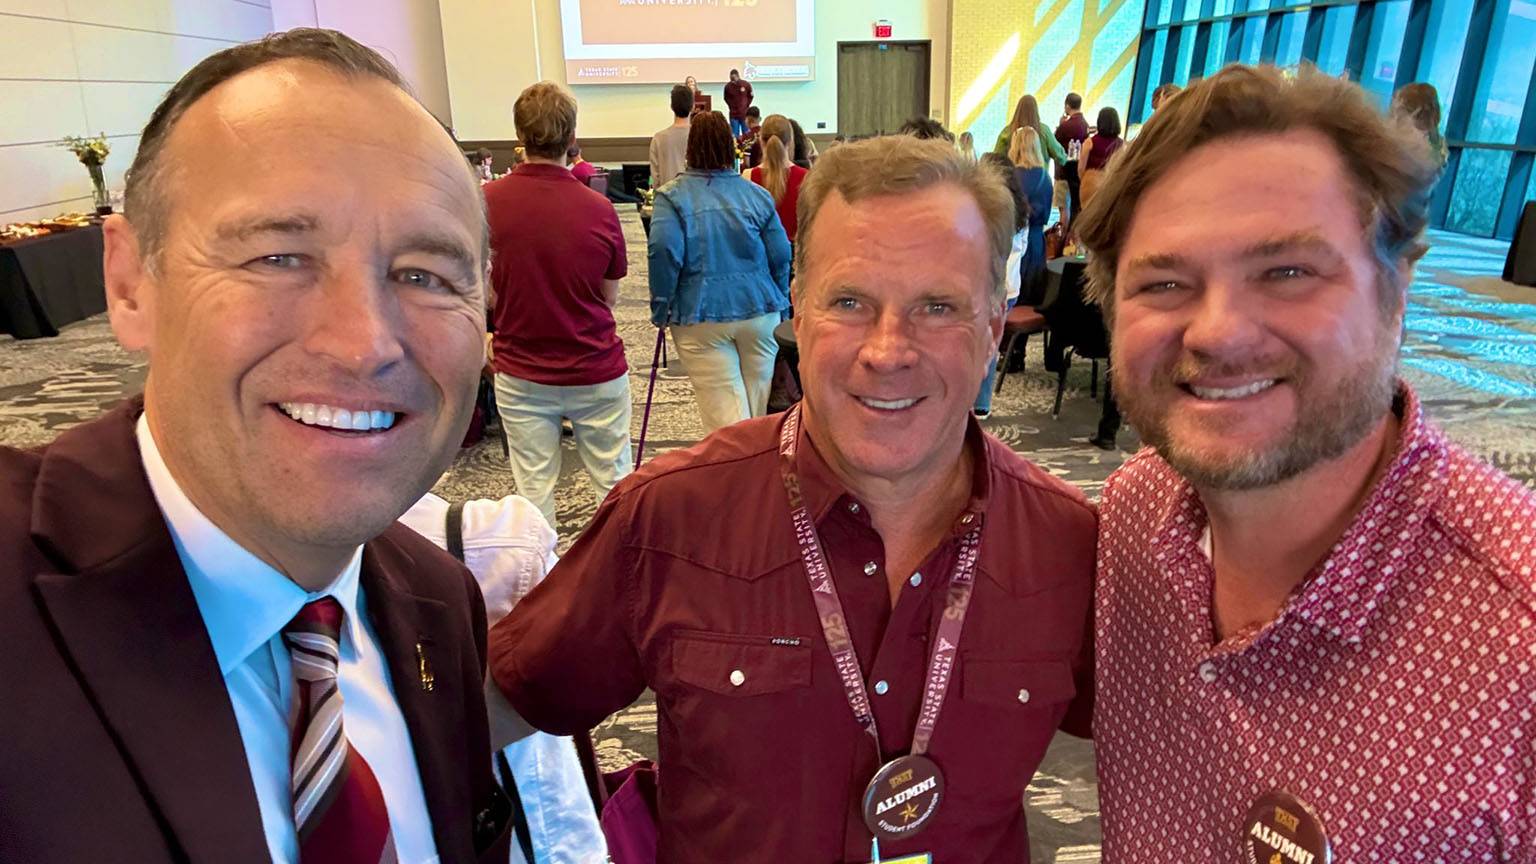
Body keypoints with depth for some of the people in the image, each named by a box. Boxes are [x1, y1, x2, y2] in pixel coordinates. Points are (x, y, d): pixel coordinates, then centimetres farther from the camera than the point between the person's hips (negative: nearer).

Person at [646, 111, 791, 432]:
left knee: (726, 419, -2)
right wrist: (780, 307, 16)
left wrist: (660, 308, -4)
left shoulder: (673, 197, -4)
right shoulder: (758, 195, 4)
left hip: (701, 316, -3)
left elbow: (664, 253, -15)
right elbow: (781, 256, 5)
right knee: (759, 413, 16)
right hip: (759, 312, 3)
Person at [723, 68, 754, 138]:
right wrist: (731, 107, 1)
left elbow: (750, 96, 7)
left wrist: (746, 106, 3)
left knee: (746, 134, 6)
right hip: (733, 114, 0)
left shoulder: (746, 85, -8)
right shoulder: (728, 86, -7)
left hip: (744, 114, 0)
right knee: (735, 135, 2)